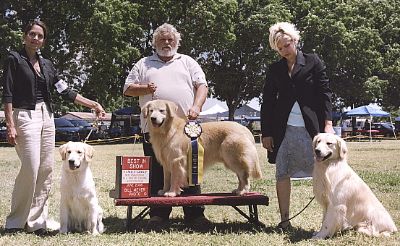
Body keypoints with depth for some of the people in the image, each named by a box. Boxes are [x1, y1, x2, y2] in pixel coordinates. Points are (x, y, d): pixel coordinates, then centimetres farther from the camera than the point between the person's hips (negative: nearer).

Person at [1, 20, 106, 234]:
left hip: (46, 117, 6)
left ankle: (37, 220, 10)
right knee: (30, 168, -14)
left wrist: (93, 104, 10)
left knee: (46, 169, 2)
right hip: (25, 116, -6)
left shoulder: (46, 64, 15)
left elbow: (65, 91, 15)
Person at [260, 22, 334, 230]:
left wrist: (328, 123, -9)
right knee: (282, 174, 3)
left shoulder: (313, 62, 4)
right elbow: (267, 102, 11)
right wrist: (266, 133, 5)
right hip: (283, 129, 3)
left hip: (311, 127, -3)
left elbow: (324, 93, 0)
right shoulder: (275, 70, 11)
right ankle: (284, 220, 12)